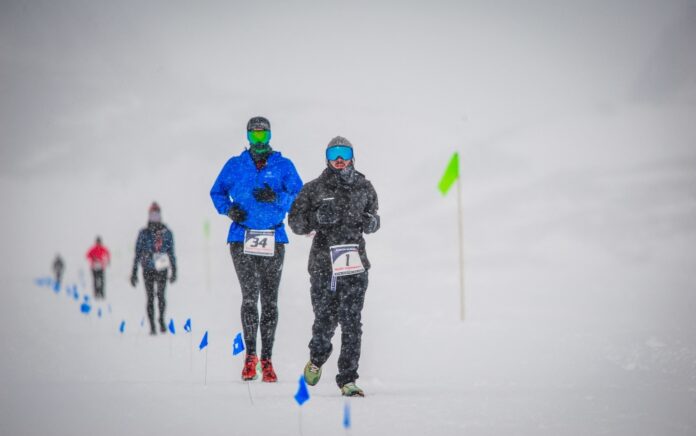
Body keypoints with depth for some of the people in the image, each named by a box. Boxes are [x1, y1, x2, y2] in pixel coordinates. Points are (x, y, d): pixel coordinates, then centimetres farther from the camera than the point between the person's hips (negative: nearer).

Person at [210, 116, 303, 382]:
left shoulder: (283, 166, 7)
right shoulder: (235, 165, 10)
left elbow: (299, 197, -1)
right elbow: (217, 192, 17)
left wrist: (276, 197, -20)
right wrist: (228, 209, -3)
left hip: (273, 240, 0)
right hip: (242, 238, 0)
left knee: (269, 300, 2)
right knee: (250, 297, -8)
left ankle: (266, 360, 8)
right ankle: (250, 355, 4)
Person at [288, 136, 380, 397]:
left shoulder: (364, 188, 10)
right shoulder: (314, 189, 3)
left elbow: (373, 218, 22)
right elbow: (295, 221, 2)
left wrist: (371, 222, -1)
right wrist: (317, 217, -16)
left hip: (355, 267, 1)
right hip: (323, 265, -1)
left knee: (351, 324, -3)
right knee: (325, 321, 3)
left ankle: (348, 380, 3)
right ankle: (317, 359, 34)